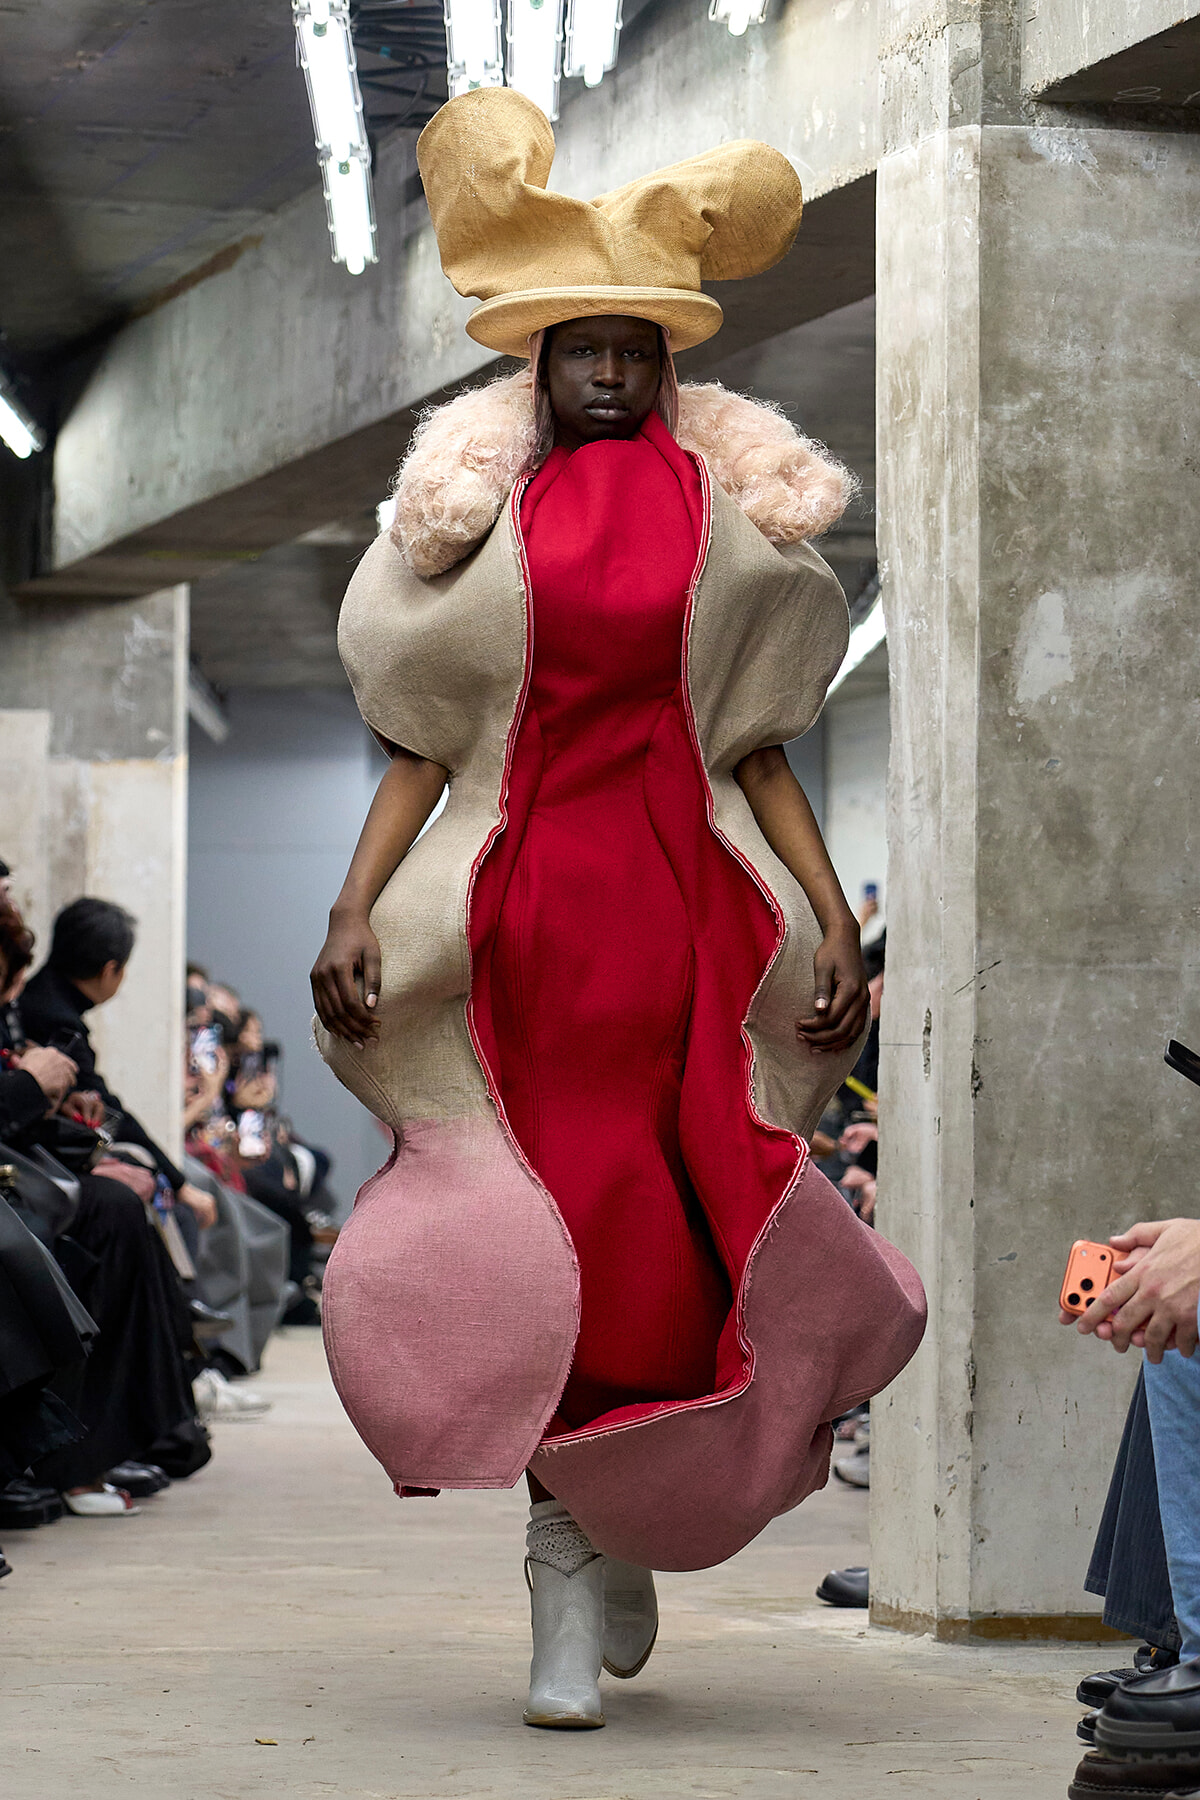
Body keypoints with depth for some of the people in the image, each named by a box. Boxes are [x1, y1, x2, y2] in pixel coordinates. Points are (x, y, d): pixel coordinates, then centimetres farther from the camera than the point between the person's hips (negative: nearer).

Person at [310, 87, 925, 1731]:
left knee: (668, 1229, -4)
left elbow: (757, 746, 9)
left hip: (684, 902, 1)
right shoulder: (485, 519, 8)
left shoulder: (726, 516, 10)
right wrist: (355, 913, -6)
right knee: (557, 1240, -5)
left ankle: (614, 1542, 16)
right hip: (525, 900, -1)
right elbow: (424, 744, 6)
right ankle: (572, 1588, 4)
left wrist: (835, 920, 0)